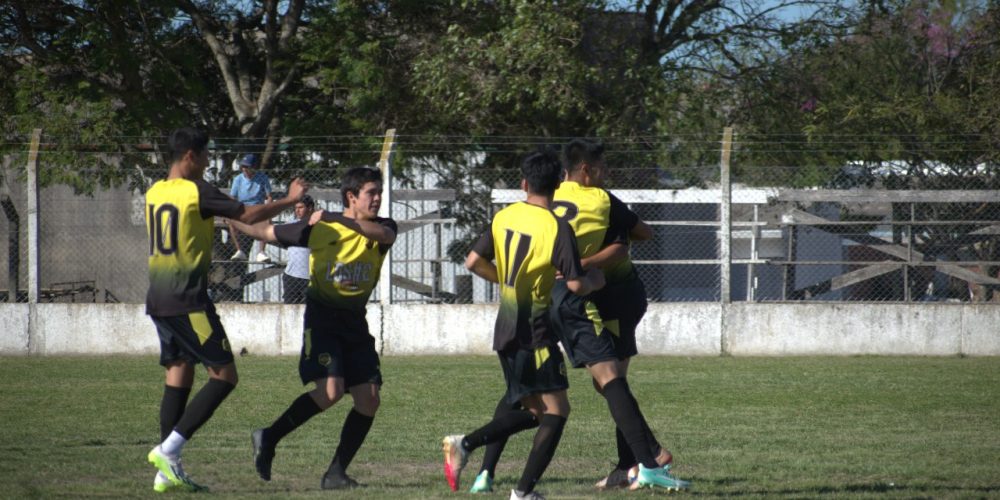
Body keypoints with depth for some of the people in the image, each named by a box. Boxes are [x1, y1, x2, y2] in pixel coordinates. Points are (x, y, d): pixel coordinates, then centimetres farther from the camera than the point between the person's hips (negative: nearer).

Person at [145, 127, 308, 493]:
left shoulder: (154, 193, 12)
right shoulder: (197, 191, -11)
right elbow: (248, 215, -6)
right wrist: (289, 201, 10)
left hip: (158, 298, 8)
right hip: (188, 299, -8)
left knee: (179, 376, 12)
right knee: (224, 376, -2)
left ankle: (167, 471, 6)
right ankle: (169, 448, -13)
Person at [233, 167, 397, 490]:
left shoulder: (380, 229, -1)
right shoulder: (319, 230, -6)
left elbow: (384, 235, -27)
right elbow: (265, 232, 6)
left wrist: (335, 219, -31)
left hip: (355, 322, 4)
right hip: (322, 317, -4)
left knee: (368, 400, -4)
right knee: (330, 390, -22)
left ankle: (336, 474, 7)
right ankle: (268, 439, -5)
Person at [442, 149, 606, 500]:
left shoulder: (503, 217, 5)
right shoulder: (557, 228, -14)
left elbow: (474, 263, 8)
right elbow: (575, 284, -16)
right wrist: (595, 281, 6)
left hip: (506, 329, 7)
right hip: (535, 330, -7)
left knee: (535, 411, 16)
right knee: (556, 410, -1)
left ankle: (463, 445, 5)